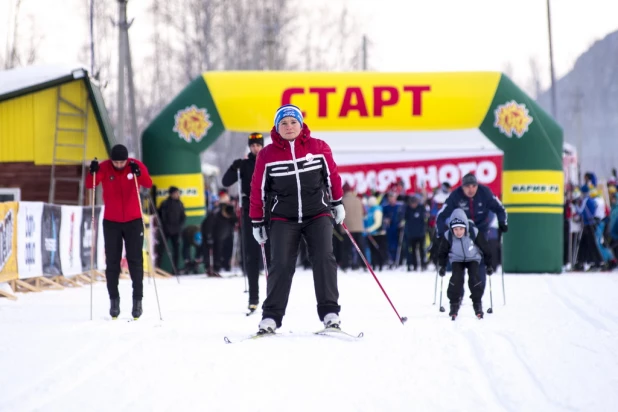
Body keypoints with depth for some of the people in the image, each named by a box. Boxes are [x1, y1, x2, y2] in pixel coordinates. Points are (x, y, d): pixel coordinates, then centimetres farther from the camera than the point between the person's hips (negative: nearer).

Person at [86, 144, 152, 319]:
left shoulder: (136, 165, -9)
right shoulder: (104, 167, -10)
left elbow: (148, 184, -22)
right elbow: (90, 185, -20)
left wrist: (138, 173, -40)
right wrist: (93, 173, -40)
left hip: (133, 221, 0)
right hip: (111, 222, 0)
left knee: (135, 261, 0)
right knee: (112, 262, 2)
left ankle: (137, 299, 6)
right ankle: (114, 299, 8)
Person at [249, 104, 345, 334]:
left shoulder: (318, 148, -3)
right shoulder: (267, 155, -4)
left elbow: (332, 175, 12)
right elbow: (258, 189, 4)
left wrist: (338, 203, 18)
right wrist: (257, 222, 7)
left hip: (318, 214, 1)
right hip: (284, 219, 0)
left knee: (324, 259, -12)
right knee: (281, 265, -9)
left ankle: (329, 313, -7)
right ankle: (271, 317, -4)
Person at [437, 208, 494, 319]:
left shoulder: (474, 233, -29)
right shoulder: (448, 236, -25)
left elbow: (485, 249, -14)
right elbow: (442, 252, -5)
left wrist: (489, 265, -8)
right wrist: (442, 266, -12)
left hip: (473, 259, -1)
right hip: (457, 260, 1)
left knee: (474, 278, -19)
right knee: (456, 278, -21)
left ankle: (477, 303, 0)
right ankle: (454, 304, -5)